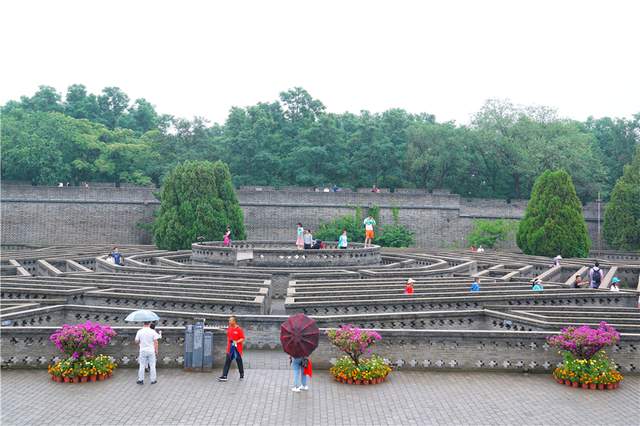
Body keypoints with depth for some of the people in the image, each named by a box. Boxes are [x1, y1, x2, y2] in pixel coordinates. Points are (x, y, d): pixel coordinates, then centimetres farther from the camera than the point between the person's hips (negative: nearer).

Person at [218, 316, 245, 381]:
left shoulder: (239, 329, -12)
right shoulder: (229, 329, 7)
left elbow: (243, 339, -11)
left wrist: (237, 342, -26)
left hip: (237, 349, -5)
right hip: (230, 349, 5)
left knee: (239, 362, 9)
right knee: (227, 362, -2)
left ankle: (242, 375, 28)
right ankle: (224, 376, -5)